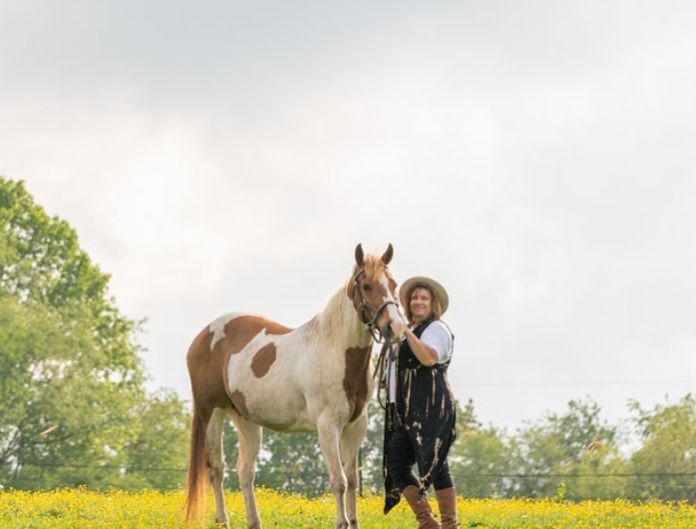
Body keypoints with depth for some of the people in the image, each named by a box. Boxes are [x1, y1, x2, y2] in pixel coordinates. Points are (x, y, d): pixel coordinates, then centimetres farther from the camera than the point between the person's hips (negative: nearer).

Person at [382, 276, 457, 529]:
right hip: (406, 412, 9)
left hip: (431, 408, -9)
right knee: (396, 463, 2)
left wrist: (406, 332, -28)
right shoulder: (407, 332, 23)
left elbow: (428, 358, -24)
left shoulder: (437, 329, -4)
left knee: (434, 463, -11)